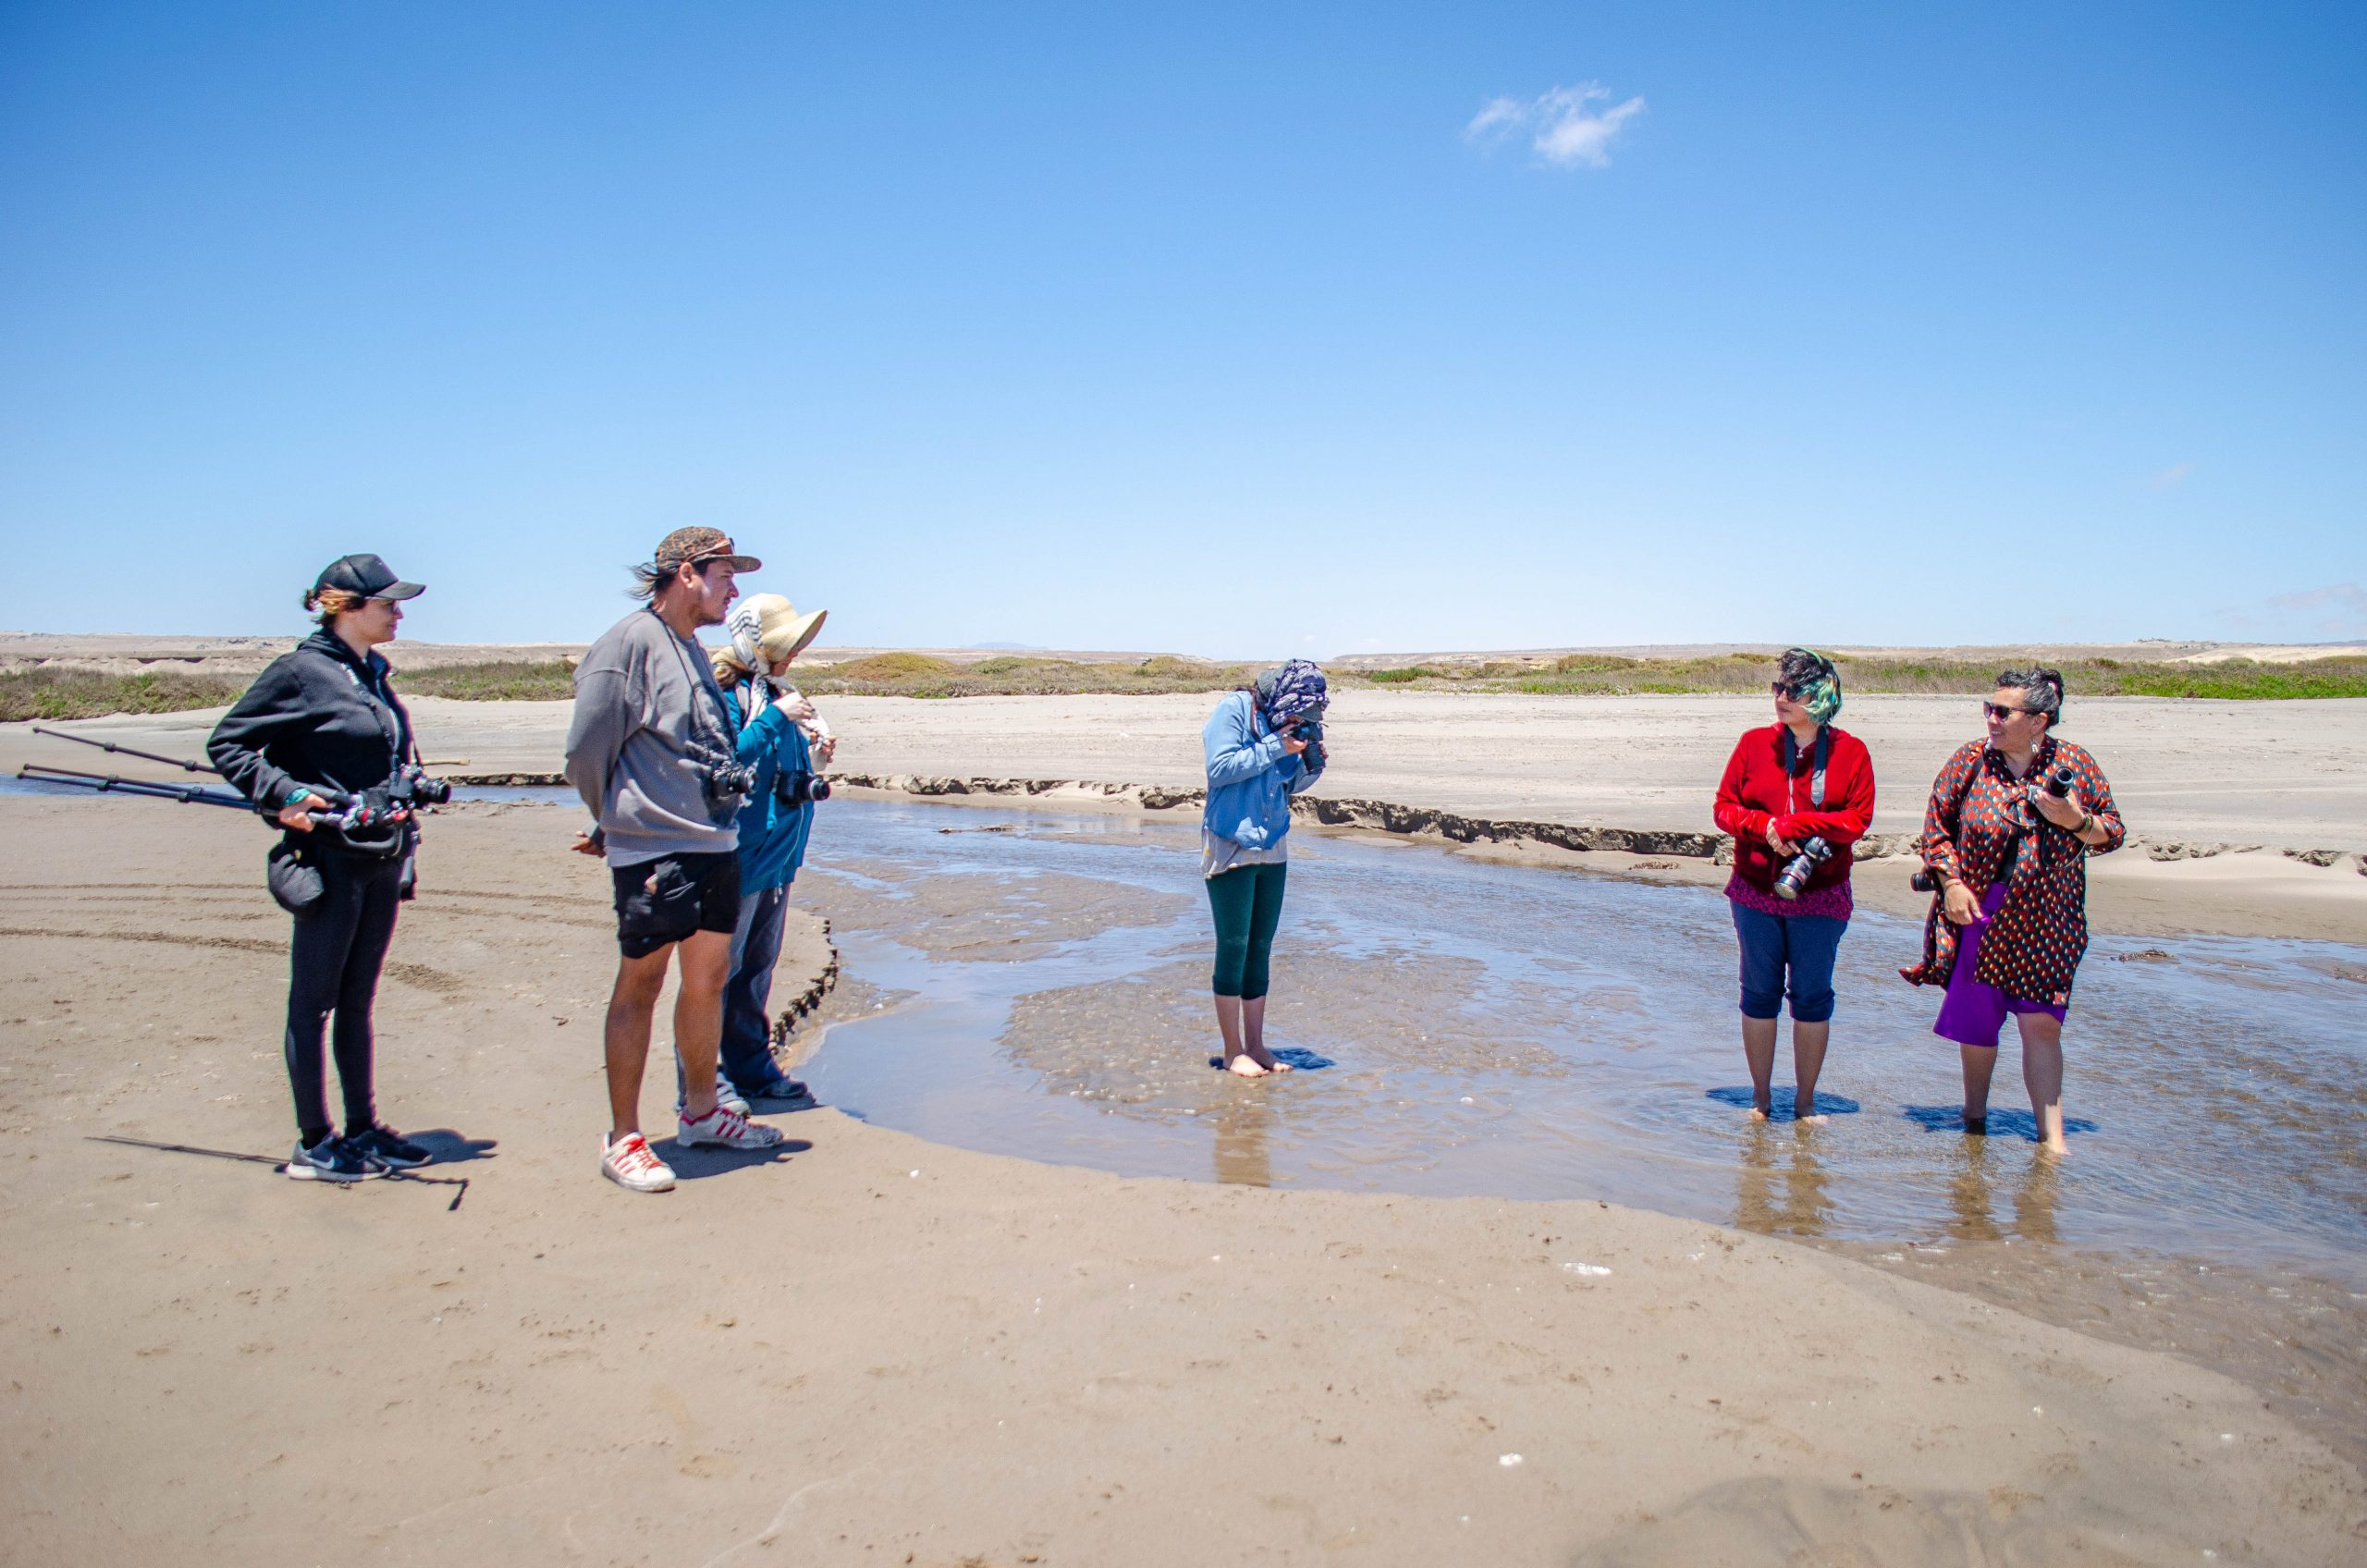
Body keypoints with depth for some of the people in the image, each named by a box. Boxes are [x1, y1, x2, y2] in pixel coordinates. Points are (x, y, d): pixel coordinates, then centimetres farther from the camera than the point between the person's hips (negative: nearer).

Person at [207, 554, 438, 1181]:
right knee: (313, 1004, 3)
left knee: (357, 1001, 15)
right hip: (330, 859, -7)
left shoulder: (376, 675, 12)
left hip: (382, 861, 8)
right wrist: (283, 795, -17)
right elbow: (226, 744, -6)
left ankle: (363, 1129, 23)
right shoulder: (300, 671, -9)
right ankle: (314, 1146, 12)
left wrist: (408, 795, 12)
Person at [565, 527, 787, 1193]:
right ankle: (623, 1139, 10)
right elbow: (586, 751, -12)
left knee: (708, 979, 16)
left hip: (716, 844, 9)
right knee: (640, 986, 0)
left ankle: (701, 1112, 31)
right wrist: (614, 824, 2)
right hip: (653, 851, -9)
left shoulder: (694, 650, 17)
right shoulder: (629, 643, -11)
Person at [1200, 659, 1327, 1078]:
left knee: (1261, 948, 9)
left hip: (1273, 849, 6)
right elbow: (1220, 768, -19)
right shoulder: (1233, 709, -10)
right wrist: (1275, 748, -18)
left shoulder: (1289, 725, 8)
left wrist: (1312, 762, -3)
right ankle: (1233, 1051, 6)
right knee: (1234, 947, -3)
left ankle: (1256, 1046, 17)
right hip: (1230, 849, -6)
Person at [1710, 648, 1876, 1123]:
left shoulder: (1850, 752, -2)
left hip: (1820, 896, -1)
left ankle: (1805, 1100, 18)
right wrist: (1763, 825, -16)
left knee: (1812, 995, 5)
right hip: (1755, 892, 1)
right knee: (1759, 992, 7)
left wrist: (1795, 824, -16)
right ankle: (1761, 1097, 19)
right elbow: (1723, 807, 2)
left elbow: (1858, 819, -6)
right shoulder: (1754, 743, 2)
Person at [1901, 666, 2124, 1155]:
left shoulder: (2075, 764, -2)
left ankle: (2051, 1135, 4)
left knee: (2041, 1022, -4)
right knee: (1976, 1021, 10)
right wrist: (1951, 881, -6)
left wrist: (2075, 821, -16)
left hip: (2045, 920, -1)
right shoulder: (1971, 759, -2)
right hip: (1977, 911, 1)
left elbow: (2113, 832, 5)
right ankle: (1974, 1115, 29)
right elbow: (1936, 822, 4)